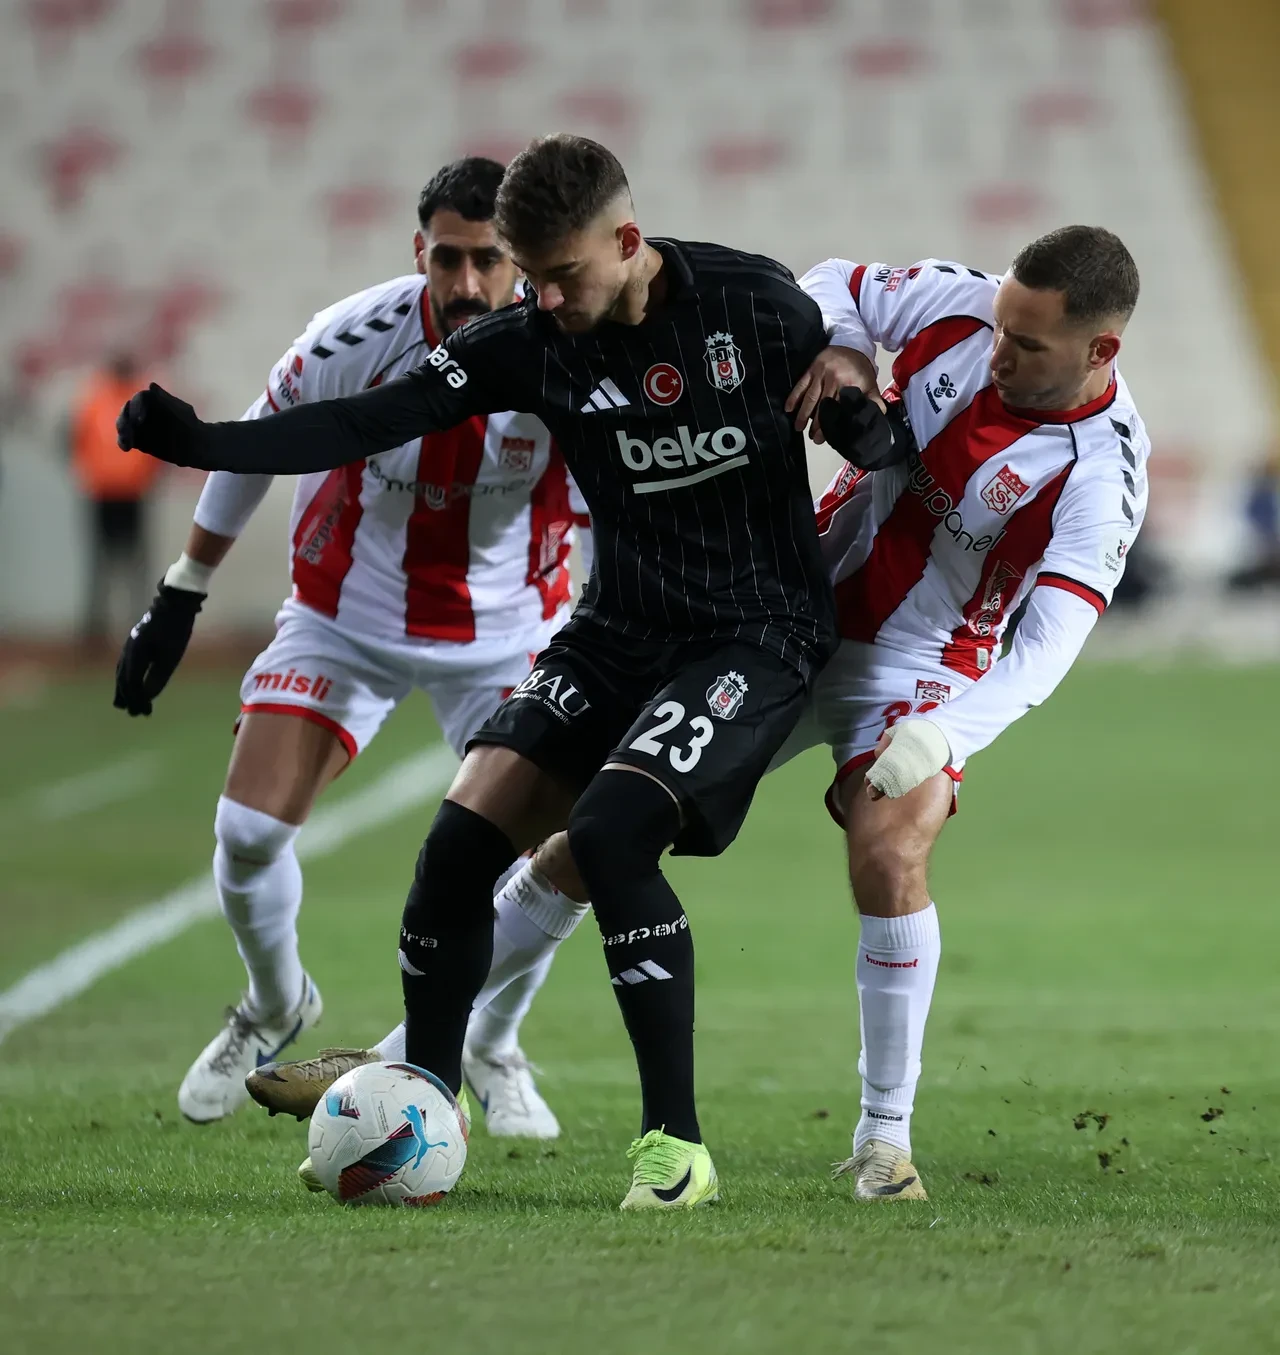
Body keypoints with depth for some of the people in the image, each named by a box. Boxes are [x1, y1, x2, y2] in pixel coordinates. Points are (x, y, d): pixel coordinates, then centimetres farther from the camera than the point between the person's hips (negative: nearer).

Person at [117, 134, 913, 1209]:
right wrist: (199, 443, -21)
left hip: (761, 629, -5)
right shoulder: (534, 343, -4)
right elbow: (372, 422, -9)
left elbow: (865, 433, 2)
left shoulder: (753, 303, -11)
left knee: (609, 831, -27)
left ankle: (677, 1144, -20)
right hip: (620, 628, 5)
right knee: (463, 838, -9)